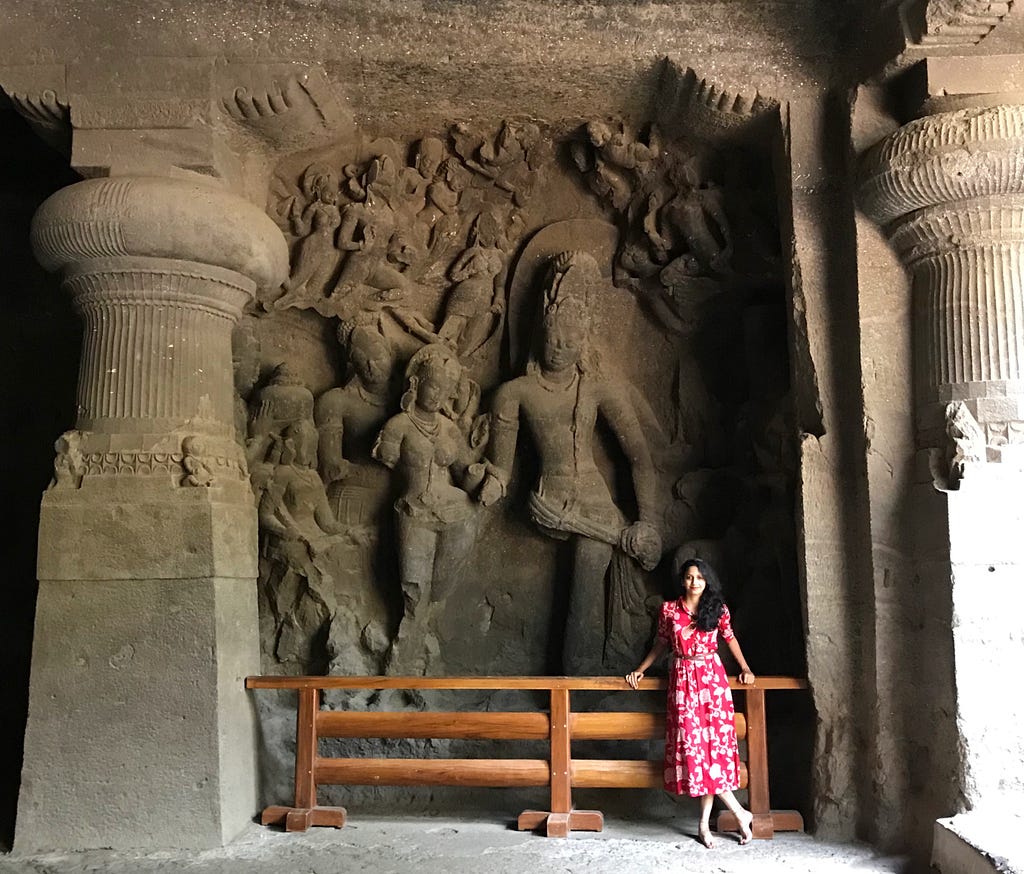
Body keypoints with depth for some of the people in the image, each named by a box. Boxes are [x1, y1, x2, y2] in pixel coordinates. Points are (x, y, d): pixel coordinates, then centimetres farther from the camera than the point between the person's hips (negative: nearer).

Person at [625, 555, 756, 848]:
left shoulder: (718, 609, 2)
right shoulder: (669, 609, 2)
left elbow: (730, 638, 16)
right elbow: (661, 644, 12)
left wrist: (745, 668, 10)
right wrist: (640, 670, 11)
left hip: (712, 678, 0)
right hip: (683, 679, 0)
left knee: (713, 741, -3)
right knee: (692, 743, -6)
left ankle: (704, 823, 7)